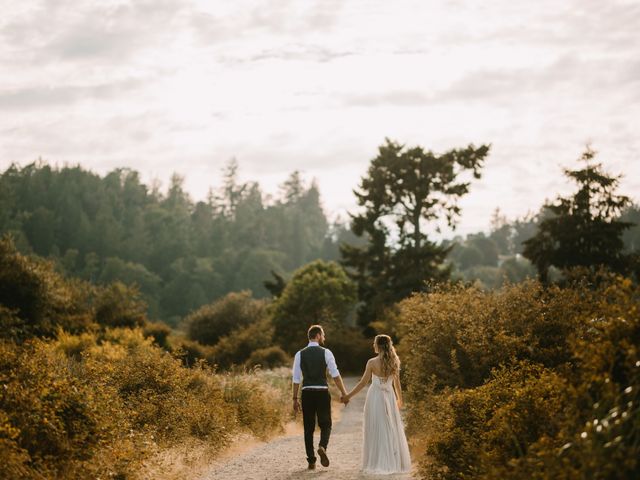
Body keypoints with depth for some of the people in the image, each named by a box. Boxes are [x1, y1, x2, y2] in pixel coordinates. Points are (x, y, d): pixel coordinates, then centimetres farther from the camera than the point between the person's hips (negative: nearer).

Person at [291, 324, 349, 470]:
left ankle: (311, 461, 7)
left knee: (308, 427, 9)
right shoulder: (326, 353, -2)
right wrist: (344, 393, -4)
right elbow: (335, 375, -8)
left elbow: (296, 379, 3)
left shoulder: (300, 354, 4)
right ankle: (322, 447, -18)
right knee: (325, 424, 11)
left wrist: (295, 399, 8)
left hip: (307, 393, 2)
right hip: (322, 392, -2)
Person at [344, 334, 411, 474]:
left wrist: (349, 395, 1)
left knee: (376, 430, 4)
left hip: (375, 397, -3)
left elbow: (363, 382, -9)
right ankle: (395, 463, 14)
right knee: (392, 430, 11)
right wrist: (400, 399, 23)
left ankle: (377, 464, 5)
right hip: (390, 397, 3)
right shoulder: (394, 362, 0)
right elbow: (397, 383, 8)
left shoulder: (372, 363, -11)